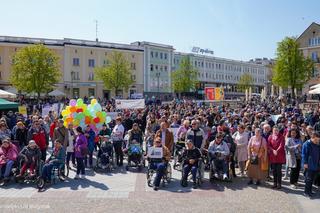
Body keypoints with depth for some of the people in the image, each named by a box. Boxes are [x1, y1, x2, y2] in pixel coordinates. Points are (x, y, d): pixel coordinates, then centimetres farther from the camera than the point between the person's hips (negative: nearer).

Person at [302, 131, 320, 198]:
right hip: (309, 165, -7)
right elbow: (304, 154, -14)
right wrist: (305, 163, -16)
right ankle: (306, 192, 7)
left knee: (312, 179, 14)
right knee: (308, 179, -2)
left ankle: (309, 191, 25)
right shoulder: (307, 144, -13)